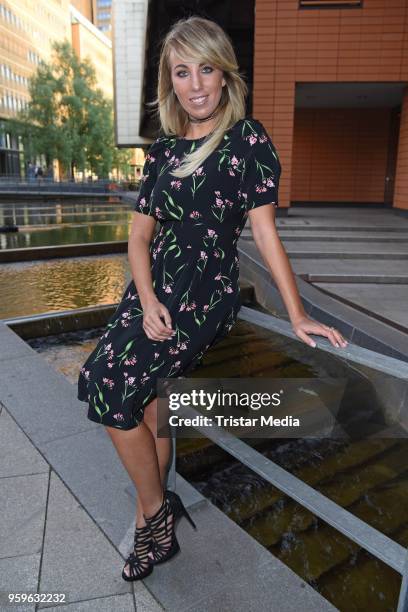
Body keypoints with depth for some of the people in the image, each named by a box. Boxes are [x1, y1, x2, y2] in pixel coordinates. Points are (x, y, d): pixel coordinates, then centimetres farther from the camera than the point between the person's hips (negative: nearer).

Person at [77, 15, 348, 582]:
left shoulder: (246, 139, -2)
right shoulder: (164, 149, 13)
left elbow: (264, 229, -5)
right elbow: (140, 233, 8)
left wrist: (297, 314, -9)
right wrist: (147, 302, -7)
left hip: (206, 293, -5)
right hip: (152, 287, 6)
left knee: (109, 386, -14)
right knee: (146, 401, -2)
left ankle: (156, 512, 9)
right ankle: (154, 525, 19)